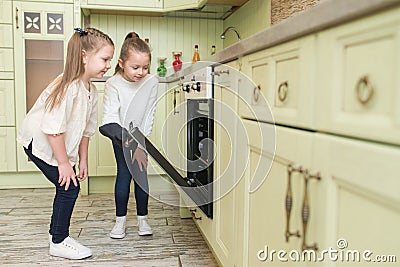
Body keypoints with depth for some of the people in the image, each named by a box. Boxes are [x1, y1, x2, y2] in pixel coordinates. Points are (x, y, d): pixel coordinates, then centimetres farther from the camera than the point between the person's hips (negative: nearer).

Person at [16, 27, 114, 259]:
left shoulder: (91, 90, 0)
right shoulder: (68, 87, -29)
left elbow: (85, 129, 8)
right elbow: (53, 129, -29)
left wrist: (83, 161, 10)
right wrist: (63, 163, -21)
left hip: (58, 145, 9)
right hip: (38, 143, -9)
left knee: (69, 186, 12)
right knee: (69, 187, -9)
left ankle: (57, 234, 30)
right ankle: (59, 243, 7)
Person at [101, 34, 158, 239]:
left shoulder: (151, 82, -22)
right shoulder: (113, 84, -26)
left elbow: (149, 116, -16)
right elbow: (110, 118, -31)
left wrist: (141, 145, -19)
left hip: (141, 136, 2)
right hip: (120, 136, -1)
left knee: (141, 173, -1)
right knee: (124, 173, -6)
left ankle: (142, 218, 13)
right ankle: (120, 219, 8)